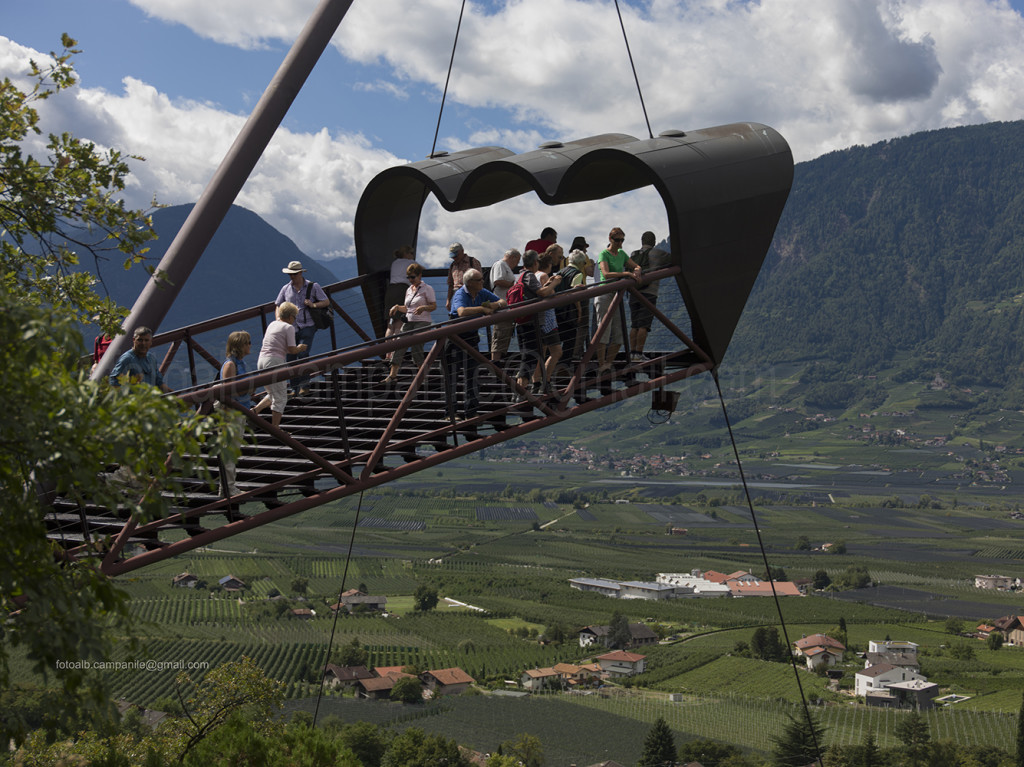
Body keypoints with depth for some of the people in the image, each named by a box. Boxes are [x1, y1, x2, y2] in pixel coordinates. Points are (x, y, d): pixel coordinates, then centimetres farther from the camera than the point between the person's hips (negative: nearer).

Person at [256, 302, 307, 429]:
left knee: (272, 394, 23)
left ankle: (254, 411, 6)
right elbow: (292, 350, -10)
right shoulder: (289, 327, -5)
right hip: (275, 361, -8)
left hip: (261, 360, 8)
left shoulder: (272, 324, 17)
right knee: (280, 398, 2)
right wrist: (300, 348, 12)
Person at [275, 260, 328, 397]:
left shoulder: (313, 287, 0)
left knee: (302, 354, -19)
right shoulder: (286, 288, 8)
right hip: (290, 328, 4)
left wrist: (314, 305, -14)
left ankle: (304, 385, -11)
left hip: (307, 327, -3)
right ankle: (295, 388, 12)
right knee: (290, 358, 1)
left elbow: (327, 302, 4)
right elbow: (278, 306, 16)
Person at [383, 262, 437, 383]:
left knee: (416, 348, -10)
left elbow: (434, 306, -5)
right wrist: (397, 307, 4)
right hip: (408, 322, 6)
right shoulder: (409, 290, 17)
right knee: (399, 346, -6)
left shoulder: (427, 289, -2)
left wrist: (423, 307, -23)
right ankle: (393, 374, -5)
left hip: (422, 322, -6)